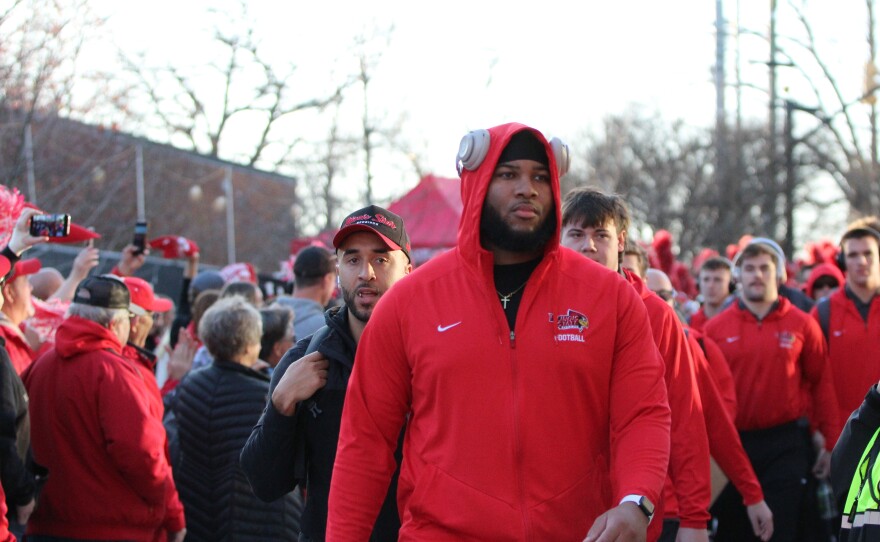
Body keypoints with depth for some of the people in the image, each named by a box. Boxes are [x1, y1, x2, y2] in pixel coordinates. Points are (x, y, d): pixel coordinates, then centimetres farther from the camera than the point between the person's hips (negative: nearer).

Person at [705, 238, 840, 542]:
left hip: (786, 445, -1)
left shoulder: (802, 325, 1)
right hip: (732, 444, 1)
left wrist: (831, 444, -2)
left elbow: (822, 384, 1)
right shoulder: (716, 328, 2)